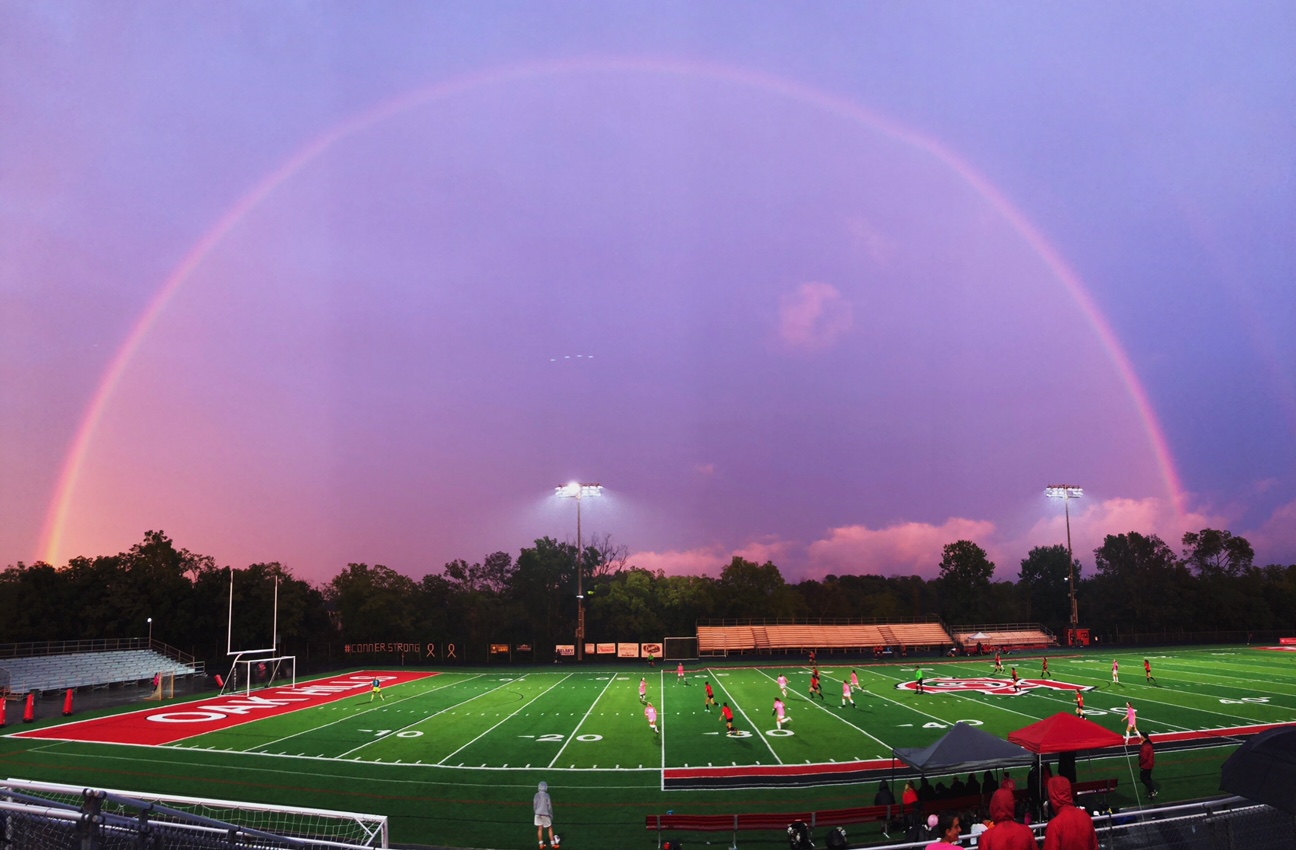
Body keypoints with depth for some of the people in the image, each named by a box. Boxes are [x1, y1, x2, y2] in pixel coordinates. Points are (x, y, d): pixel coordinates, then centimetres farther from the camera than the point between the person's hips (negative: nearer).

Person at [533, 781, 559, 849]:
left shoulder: (536, 795, -1)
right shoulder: (546, 795, -12)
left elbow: (534, 805, 5)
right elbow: (549, 806, -8)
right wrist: (551, 815, 3)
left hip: (538, 814, 4)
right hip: (545, 814, -4)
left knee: (540, 829, 9)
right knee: (550, 828, 8)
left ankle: (541, 844, 12)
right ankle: (553, 844, 9)